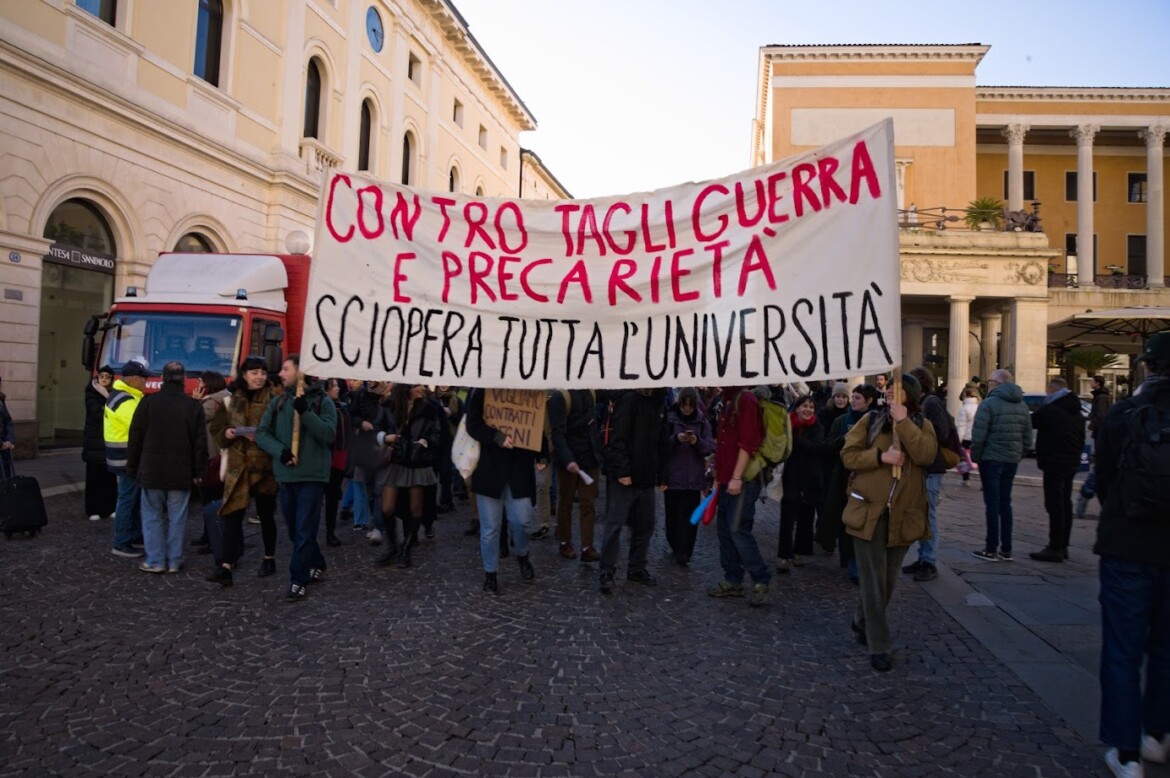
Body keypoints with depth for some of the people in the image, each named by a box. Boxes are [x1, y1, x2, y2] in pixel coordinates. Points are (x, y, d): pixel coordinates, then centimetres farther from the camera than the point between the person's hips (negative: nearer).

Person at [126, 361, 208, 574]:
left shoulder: (148, 402, -3)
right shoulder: (193, 406, -2)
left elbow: (135, 437, 1)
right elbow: (200, 443, 0)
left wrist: (132, 467, 11)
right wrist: (198, 472, 6)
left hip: (151, 470, 0)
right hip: (181, 473, 0)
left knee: (152, 516, 8)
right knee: (177, 518, 6)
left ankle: (155, 560, 9)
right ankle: (174, 561, 11)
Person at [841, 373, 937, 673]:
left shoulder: (922, 425, 5)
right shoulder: (870, 420, 2)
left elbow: (926, 455, -14)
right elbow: (848, 455, -3)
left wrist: (903, 422, -17)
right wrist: (880, 456, -17)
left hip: (903, 514, 2)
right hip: (869, 510, -2)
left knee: (888, 580, 14)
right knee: (874, 580, -2)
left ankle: (862, 622, 38)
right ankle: (878, 646, 7)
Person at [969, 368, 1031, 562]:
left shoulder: (989, 403, -11)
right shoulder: (1022, 406, 11)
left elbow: (978, 435, -16)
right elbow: (1028, 437, 10)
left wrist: (975, 455, -4)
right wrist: (1018, 455, 17)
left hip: (991, 459, -6)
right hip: (1012, 460, 6)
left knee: (992, 503, -2)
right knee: (1005, 503, 13)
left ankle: (991, 549, 0)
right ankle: (1006, 549, 15)